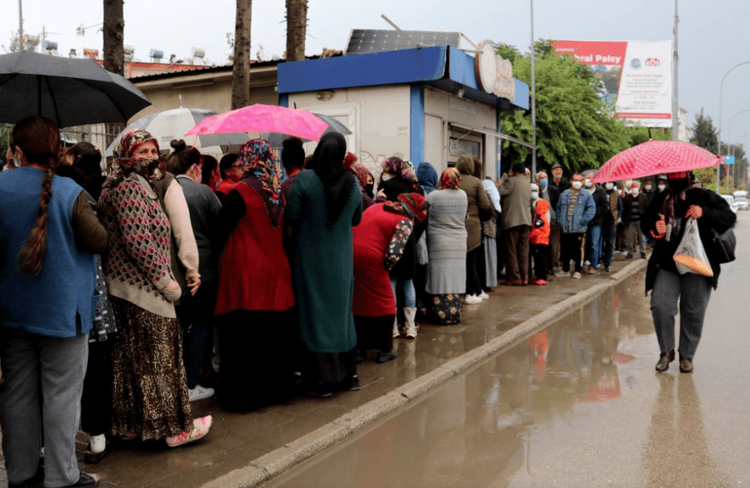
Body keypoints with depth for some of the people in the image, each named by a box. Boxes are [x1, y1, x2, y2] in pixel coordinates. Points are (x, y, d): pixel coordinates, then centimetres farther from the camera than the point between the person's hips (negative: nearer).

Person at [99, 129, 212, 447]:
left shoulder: (136, 185, 18)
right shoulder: (131, 188, -15)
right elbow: (138, 241, -23)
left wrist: (162, 277, 15)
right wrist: (165, 280, -17)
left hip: (125, 286, 10)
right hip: (142, 289, -10)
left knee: (130, 357, 15)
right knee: (158, 356, -2)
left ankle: (126, 422, 26)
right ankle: (174, 426, 8)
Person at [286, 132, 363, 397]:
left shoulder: (304, 180, -15)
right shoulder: (352, 184, -4)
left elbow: (291, 216, -12)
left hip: (311, 257, -3)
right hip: (341, 258, 3)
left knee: (316, 312, 5)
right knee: (341, 310, 16)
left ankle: (323, 378, 9)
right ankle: (348, 373, 23)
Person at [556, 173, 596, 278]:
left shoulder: (586, 195, 1)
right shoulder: (564, 194, 12)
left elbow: (591, 209, -4)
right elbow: (559, 208, 19)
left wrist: (583, 220, -10)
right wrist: (561, 220, 8)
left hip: (579, 229, -4)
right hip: (565, 228, 4)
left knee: (578, 250, -2)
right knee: (565, 250, 10)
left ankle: (578, 270, 9)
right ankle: (565, 269, 22)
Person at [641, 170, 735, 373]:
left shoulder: (705, 196, 3)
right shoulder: (661, 199, 14)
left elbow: (729, 218, -3)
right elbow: (645, 222, 18)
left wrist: (704, 213, -20)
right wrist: (654, 228, -6)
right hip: (666, 264, 2)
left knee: (693, 312, 3)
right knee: (660, 306, -8)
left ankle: (687, 355, 21)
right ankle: (666, 350, 12)